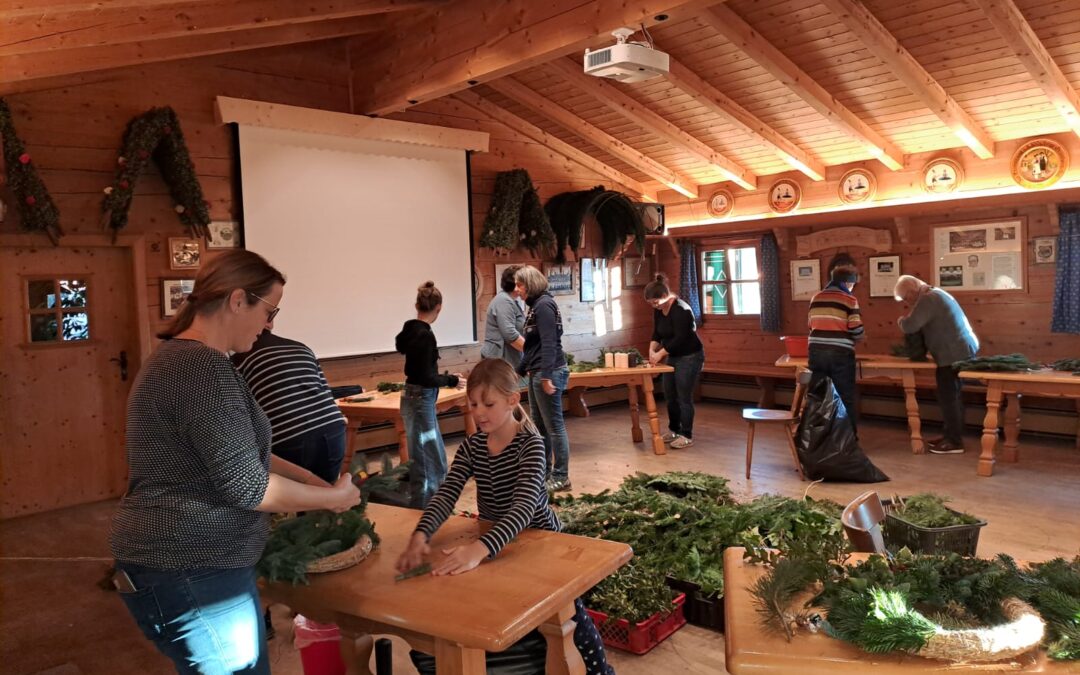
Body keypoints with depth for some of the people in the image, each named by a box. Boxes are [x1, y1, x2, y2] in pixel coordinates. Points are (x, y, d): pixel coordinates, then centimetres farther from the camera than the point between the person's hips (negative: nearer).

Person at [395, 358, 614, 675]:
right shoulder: (472, 446, -6)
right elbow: (446, 494, -17)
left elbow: (525, 505, -36)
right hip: (494, 547, 5)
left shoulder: (530, 444, -21)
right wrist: (421, 535, -38)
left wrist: (481, 548, -53)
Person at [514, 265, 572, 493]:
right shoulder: (535, 306, 16)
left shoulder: (544, 304, -13)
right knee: (539, 425, 15)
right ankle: (544, 472, 25)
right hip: (536, 373, 10)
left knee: (554, 426, -3)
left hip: (549, 373, -10)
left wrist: (546, 376, -26)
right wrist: (519, 370, 30)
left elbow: (549, 343, -21)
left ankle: (561, 478, 6)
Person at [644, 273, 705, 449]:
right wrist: (652, 349, -10)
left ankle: (687, 436, 3)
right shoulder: (659, 310, 2)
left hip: (690, 357, -9)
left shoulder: (680, 310, -23)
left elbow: (680, 338, -26)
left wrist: (660, 353, -23)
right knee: (669, 396, 11)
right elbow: (657, 333, 7)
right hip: (673, 357, 9)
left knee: (684, 397, -7)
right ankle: (674, 430, 25)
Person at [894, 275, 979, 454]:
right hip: (963, 350, 11)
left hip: (954, 354, -11)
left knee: (947, 397, -4)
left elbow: (909, 326, -21)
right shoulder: (935, 294, 18)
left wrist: (901, 320, -1)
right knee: (952, 396, 17)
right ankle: (952, 436, 25)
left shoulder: (927, 299, -16)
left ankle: (955, 442, 1)